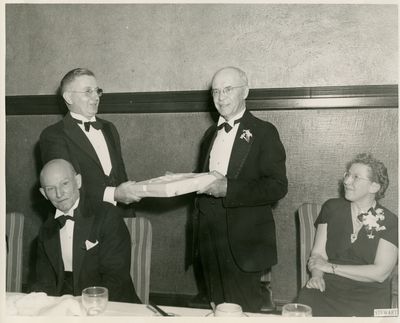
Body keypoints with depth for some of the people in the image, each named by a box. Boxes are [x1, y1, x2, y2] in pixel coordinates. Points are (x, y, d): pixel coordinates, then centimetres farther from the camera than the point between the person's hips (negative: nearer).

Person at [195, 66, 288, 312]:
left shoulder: (263, 132, -8)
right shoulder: (211, 134, 13)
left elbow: (278, 186, -17)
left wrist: (228, 189, -25)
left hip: (243, 244, -6)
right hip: (210, 241, 6)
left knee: (243, 310, 5)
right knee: (218, 308, 18)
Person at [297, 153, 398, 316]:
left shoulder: (389, 222, 2)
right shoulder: (331, 208, 11)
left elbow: (380, 273, -6)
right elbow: (318, 252, 7)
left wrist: (331, 267, -8)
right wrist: (316, 275, -15)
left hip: (369, 292, -2)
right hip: (329, 285, 2)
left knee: (353, 313, -34)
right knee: (306, 299, -30)